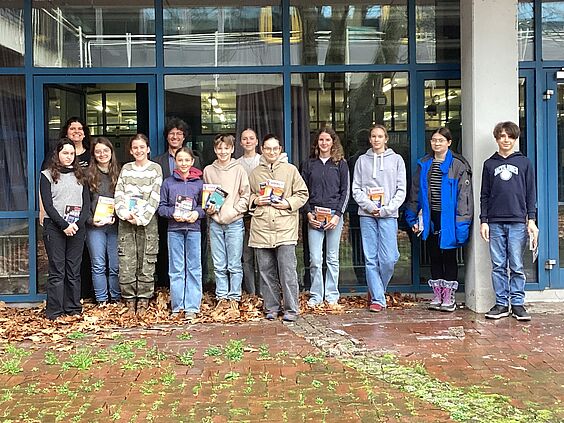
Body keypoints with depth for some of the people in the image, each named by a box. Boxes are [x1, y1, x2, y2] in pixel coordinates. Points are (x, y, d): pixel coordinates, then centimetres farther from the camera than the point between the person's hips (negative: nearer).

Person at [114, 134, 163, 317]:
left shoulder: (155, 168, 5)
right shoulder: (126, 169, 15)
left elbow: (155, 197, -4)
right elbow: (118, 193, 8)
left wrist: (141, 218, -12)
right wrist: (124, 213, -9)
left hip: (147, 221, -2)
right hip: (126, 220, 3)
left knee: (146, 261, -2)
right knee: (126, 261, -1)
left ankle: (143, 301, 6)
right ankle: (130, 301, 7)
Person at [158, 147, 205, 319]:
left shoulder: (199, 182, 5)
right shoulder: (168, 182, 5)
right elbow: (161, 207, 5)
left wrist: (197, 213, -12)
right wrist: (173, 213, -12)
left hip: (194, 229, 0)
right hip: (174, 229, 0)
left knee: (194, 268, 1)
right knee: (176, 269, 5)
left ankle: (192, 307, 6)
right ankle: (177, 306, 12)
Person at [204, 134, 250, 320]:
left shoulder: (239, 170, 2)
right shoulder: (208, 170, 9)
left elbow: (246, 196, 0)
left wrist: (234, 211, -11)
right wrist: (208, 208, -1)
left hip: (235, 223, -2)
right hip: (215, 222, 2)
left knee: (235, 265, 0)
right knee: (219, 266, 6)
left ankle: (234, 300, 8)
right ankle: (222, 299, 14)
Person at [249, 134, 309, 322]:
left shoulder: (290, 170, 7)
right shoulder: (255, 173, 14)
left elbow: (302, 194, 8)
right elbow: (248, 195, 22)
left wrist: (289, 203, -7)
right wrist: (255, 201, 1)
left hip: (285, 228, -3)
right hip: (261, 228, 3)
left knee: (288, 271, -6)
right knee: (266, 271, 7)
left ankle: (291, 309, 3)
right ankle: (271, 308, 18)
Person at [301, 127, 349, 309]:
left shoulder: (340, 164, 7)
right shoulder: (309, 164, 11)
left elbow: (345, 191, 4)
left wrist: (338, 214, -7)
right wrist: (308, 213, -3)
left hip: (334, 215, -1)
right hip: (314, 216, 1)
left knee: (332, 258, 3)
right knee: (315, 259, -3)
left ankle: (332, 297, 11)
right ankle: (316, 296, 7)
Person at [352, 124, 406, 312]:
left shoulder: (396, 159, 8)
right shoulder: (362, 160, 11)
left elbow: (401, 190, 3)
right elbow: (356, 189, 7)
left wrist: (387, 209, -8)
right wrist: (369, 206, -9)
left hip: (388, 215, -1)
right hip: (367, 215, 1)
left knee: (388, 259, -7)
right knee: (371, 259, -1)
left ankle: (377, 291, 18)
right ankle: (377, 299, 6)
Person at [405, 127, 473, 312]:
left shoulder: (458, 165, -6)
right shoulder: (424, 164, 9)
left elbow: (464, 195, -10)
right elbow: (415, 192, 13)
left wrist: (461, 221, -16)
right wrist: (413, 218, 10)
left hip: (448, 218, -5)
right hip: (430, 219, 5)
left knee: (449, 256, 5)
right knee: (434, 256, 12)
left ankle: (449, 297, 14)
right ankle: (437, 295, 21)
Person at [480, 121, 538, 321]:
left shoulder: (524, 163, 9)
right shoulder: (489, 164, 11)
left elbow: (531, 193, 7)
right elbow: (484, 195, 11)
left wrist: (531, 219, -1)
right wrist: (483, 221, 3)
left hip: (518, 222, -1)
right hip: (495, 223, 1)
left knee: (517, 267, 1)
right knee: (498, 266, 3)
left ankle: (517, 303, 9)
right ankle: (501, 303, 10)